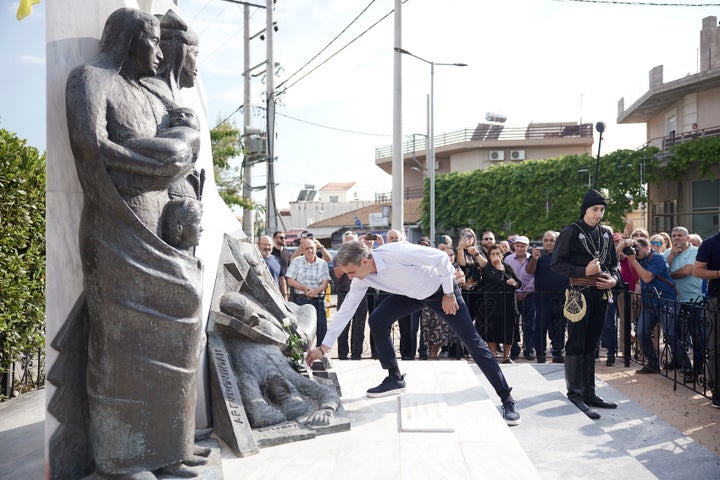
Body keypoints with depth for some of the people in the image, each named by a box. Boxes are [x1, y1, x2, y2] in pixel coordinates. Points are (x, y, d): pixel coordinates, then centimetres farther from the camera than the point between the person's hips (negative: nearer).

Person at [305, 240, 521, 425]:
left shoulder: (396, 252, -37)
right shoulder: (362, 279, -16)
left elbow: (442, 258, -29)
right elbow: (346, 310, -8)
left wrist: (449, 294, -20)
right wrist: (323, 348, -9)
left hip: (441, 289, -6)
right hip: (412, 295, 6)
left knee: (472, 341, -8)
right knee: (377, 320, -12)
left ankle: (507, 399, 2)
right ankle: (394, 379, 4)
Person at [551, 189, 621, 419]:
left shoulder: (605, 234, 13)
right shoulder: (571, 232, -6)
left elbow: (613, 263, 20)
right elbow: (556, 263, -9)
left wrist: (614, 279, 0)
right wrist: (584, 271, -18)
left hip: (601, 294, 6)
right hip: (579, 294, -6)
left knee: (591, 345, 12)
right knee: (576, 344, -3)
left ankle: (589, 393, 20)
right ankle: (575, 395, 1)